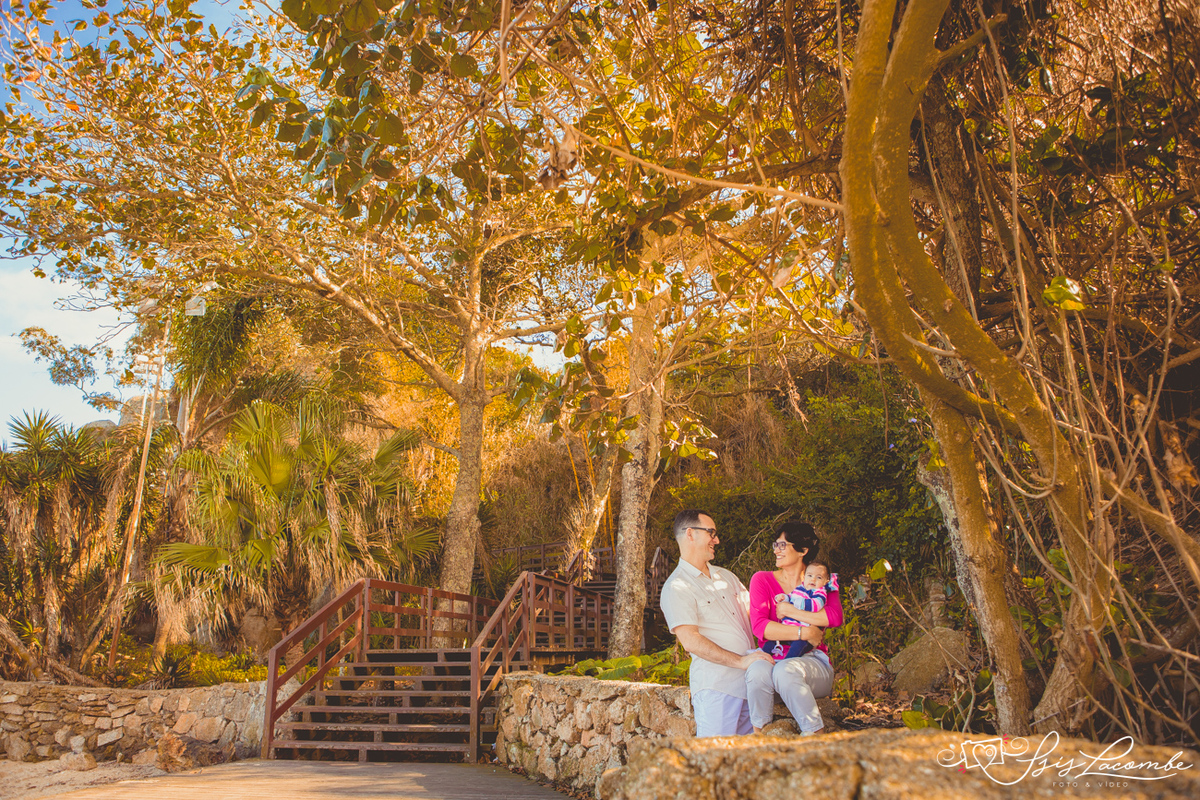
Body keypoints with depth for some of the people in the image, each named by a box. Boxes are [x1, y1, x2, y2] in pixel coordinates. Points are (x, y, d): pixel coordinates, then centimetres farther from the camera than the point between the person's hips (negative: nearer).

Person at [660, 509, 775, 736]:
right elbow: (691, 641, -16)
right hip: (716, 686, -7)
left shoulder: (726, 576, 19)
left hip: (750, 682, 7)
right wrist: (741, 661, -18)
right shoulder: (676, 588, -7)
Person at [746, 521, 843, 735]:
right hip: (772, 658, 1)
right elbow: (759, 626, -8)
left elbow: (835, 618, -11)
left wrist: (790, 611, -10)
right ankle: (759, 734, -17)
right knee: (757, 670, -35)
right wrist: (805, 633, -14)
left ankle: (816, 734, -23)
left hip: (813, 663, -1)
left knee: (785, 670, -36)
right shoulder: (762, 580, 9)